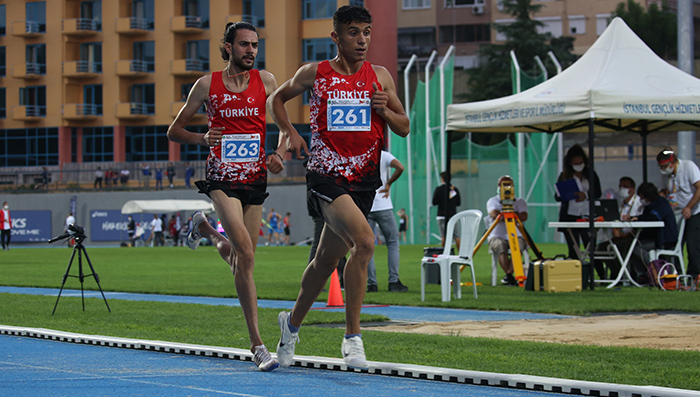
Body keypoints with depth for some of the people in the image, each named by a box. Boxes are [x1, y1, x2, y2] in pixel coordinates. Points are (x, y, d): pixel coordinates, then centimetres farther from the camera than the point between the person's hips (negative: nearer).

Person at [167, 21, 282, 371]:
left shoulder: (266, 81, 5)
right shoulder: (207, 85, 1)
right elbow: (174, 131, 9)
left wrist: (278, 155, -10)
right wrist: (203, 139, -11)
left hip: (255, 179, 3)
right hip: (222, 180, -3)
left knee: (242, 260, 11)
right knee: (245, 254, -20)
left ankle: (204, 229, 45)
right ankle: (257, 344, -19)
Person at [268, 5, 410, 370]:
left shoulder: (380, 77, 7)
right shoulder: (314, 74, 0)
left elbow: (404, 128, 13)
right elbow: (276, 99, 16)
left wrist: (384, 110, -7)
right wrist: (289, 132, -1)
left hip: (363, 180, 4)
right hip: (325, 176, -4)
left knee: (326, 261, 15)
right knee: (364, 241, -27)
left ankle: (292, 322, 39)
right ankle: (352, 337, -21)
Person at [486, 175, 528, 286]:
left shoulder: (520, 202, 15)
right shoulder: (492, 201, 13)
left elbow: (523, 217, -5)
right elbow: (495, 215, -8)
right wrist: (514, 214, -2)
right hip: (497, 236, -1)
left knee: (518, 244, -36)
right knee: (500, 246, -36)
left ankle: (509, 274, -45)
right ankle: (510, 277, -45)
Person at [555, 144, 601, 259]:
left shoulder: (591, 175, 8)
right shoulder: (564, 176, 6)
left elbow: (598, 193, 5)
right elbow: (557, 196, 4)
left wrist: (586, 195, -15)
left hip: (587, 216, 0)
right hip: (570, 216, 0)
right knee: (573, 250, 1)